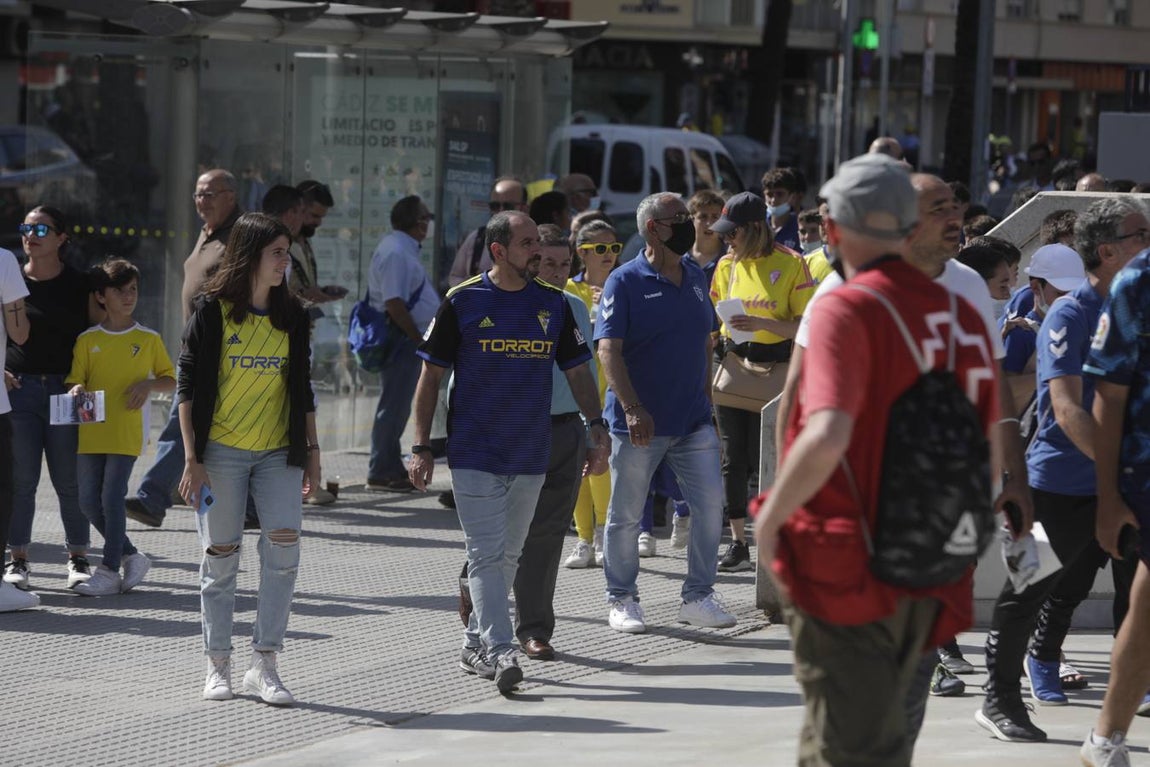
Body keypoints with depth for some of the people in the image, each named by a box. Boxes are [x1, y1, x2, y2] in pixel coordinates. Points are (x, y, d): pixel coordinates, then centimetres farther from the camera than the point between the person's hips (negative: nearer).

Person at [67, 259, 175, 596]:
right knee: (88, 501, 1)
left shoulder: (148, 339, 5)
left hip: (126, 432, -3)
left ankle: (109, 571, -6)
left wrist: (148, 384, -9)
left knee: (112, 498, -11)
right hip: (91, 431, 3)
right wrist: (76, 390, -16)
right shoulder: (87, 340, 8)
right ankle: (131, 556, 17)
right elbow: (75, 379, 8)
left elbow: (171, 380, 11)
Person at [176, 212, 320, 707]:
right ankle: (218, 667, 13)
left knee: (284, 549, -11)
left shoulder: (291, 316, 9)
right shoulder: (213, 313, -3)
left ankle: (264, 666, -5)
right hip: (221, 452, -3)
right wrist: (192, 458, -9)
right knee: (220, 557, 2)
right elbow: (189, 386, -4)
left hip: (278, 453, 3)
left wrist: (311, 451, 12)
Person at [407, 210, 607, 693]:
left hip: (531, 454, 4)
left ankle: (474, 644, 23)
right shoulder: (463, 302, -3)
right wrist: (421, 448, -5)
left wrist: (595, 426, -2)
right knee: (487, 554, -11)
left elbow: (577, 371, 13)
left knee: (508, 555, 11)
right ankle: (499, 653, -16)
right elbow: (431, 376, 0)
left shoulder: (553, 303, 7)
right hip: (474, 452, -4)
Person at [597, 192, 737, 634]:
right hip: (638, 423, -5)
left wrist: (706, 400, 16)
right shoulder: (625, 282, -9)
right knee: (626, 515, 5)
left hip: (692, 420, 5)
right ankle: (622, 600, 18)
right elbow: (609, 349, -15)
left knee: (710, 503, -2)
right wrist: (632, 409, -25)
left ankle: (698, 597, 8)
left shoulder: (695, 277, 10)